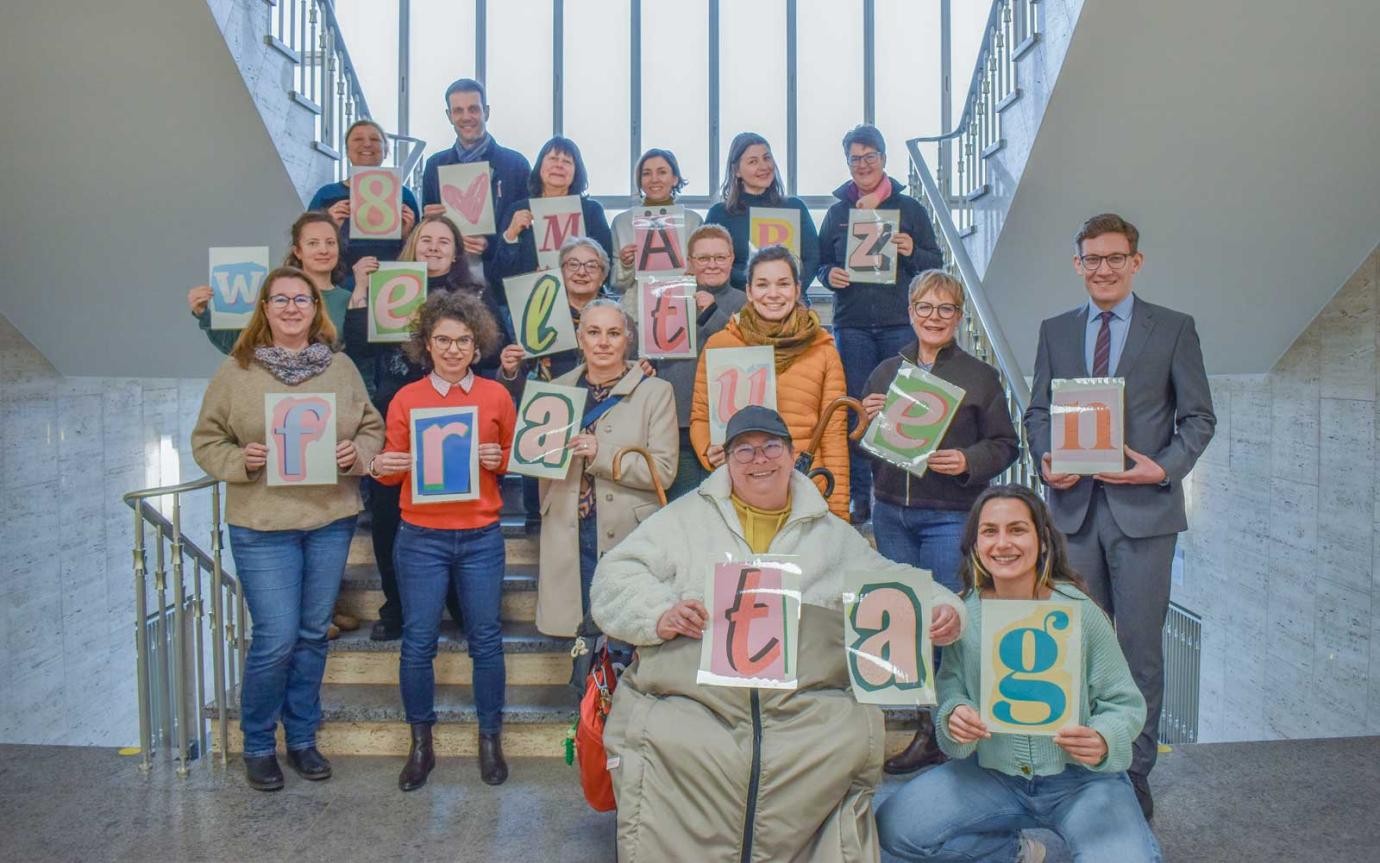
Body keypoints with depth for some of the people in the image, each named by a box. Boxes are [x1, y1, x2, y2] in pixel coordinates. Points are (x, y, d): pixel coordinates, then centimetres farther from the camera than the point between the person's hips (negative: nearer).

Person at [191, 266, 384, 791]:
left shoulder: (341, 367, 6)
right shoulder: (236, 370, -1)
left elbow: (372, 427, 10)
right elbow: (206, 440, 2)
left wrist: (357, 453, -11)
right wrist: (240, 460, -17)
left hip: (331, 521, 3)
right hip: (262, 525, -3)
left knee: (313, 635, 13)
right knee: (275, 640, -3)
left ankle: (302, 738, 30)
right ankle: (258, 745, 21)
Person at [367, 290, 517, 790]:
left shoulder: (496, 397, 3)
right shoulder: (406, 399, 2)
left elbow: (516, 461, 11)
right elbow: (394, 471, 7)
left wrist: (499, 461, -11)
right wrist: (380, 468, -15)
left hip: (481, 537, 0)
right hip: (421, 537, 0)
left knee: (486, 640, 7)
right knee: (418, 642, 4)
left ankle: (490, 740, 23)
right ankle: (420, 744, 22)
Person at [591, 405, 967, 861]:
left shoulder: (833, 534, 25)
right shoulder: (686, 517, 17)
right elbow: (615, 577, 11)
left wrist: (941, 606, 4)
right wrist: (659, 613, -8)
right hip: (687, 707, -1)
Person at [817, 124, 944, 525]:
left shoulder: (909, 208, 8)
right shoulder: (837, 211, 12)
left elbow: (936, 263, 8)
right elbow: (820, 261, 15)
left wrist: (912, 252, -12)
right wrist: (829, 275, -7)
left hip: (900, 323, -1)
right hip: (852, 324, 1)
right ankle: (859, 496, 9)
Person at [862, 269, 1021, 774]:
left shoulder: (980, 377, 2)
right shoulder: (885, 372, 11)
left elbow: (1005, 445, 1)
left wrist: (968, 461, -18)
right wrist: (866, 421, -6)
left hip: (949, 516, -4)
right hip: (891, 513, 4)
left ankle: (939, 733, 11)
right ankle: (906, 723, 22)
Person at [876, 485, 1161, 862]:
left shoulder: (1078, 610, -14)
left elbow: (1125, 702, -7)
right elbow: (949, 692, -1)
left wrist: (1103, 741, -28)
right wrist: (953, 717, -25)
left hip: (1080, 778, -2)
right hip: (992, 773, 3)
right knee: (893, 827, -14)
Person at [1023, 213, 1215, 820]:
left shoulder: (1174, 329, 4)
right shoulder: (1055, 331, 12)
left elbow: (1198, 417, 3)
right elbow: (1038, 412, 12)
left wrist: (1165, 467, -14)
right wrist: (1046, 461, -6)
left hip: (1143, 506, -2)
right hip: (1074, 505, 3)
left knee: (1140, 647, 2)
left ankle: (1135, 775, 16)